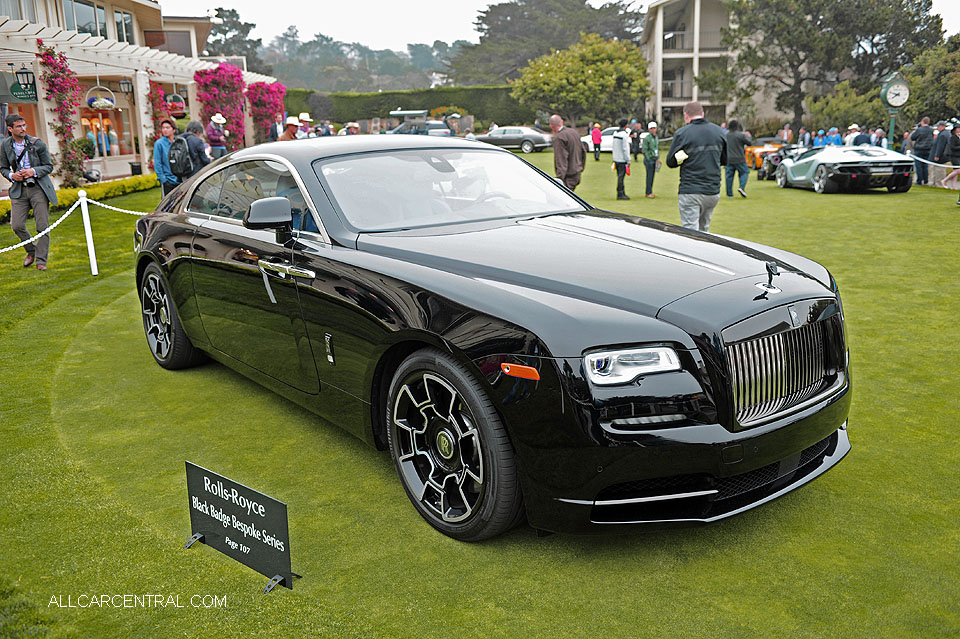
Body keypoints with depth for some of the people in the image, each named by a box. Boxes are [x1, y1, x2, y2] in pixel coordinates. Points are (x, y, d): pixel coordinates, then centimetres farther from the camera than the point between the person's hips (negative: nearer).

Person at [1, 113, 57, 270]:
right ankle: (31, 251, 22)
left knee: (42, 226, -4)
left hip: (39, 188, -2)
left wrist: (34, 171, -15)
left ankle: (41, 260, 6)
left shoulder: (37, 143, -2)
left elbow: (49, 166, 3)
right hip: (19, 189, 2)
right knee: (17, 225, -5)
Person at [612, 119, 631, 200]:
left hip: (616, 159, 8)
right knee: (621, 176, -5)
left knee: (620, 176, 12)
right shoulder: (624, 134, -15)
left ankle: (622, 193, 17)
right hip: (622, 160, -8)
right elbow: (625, 148, -17)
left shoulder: (615, 134, 10)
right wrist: (628, 160, -13)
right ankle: (620, 194, -3)